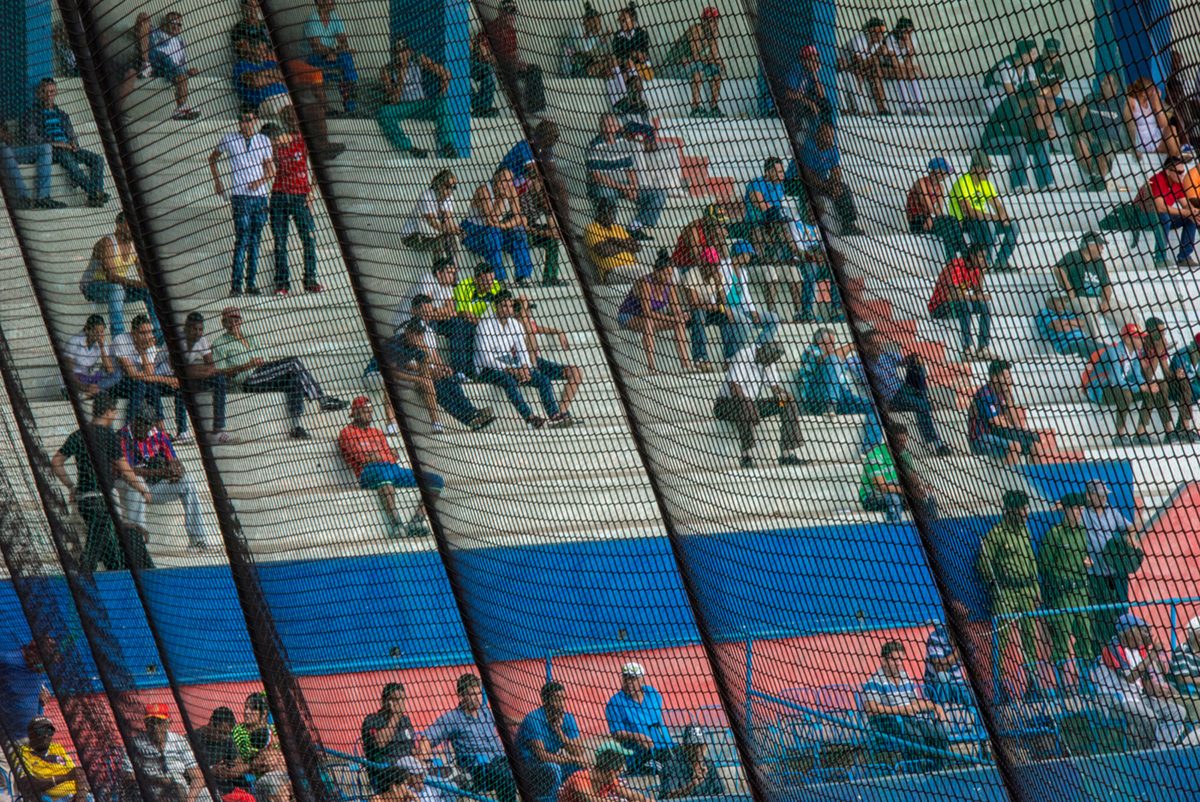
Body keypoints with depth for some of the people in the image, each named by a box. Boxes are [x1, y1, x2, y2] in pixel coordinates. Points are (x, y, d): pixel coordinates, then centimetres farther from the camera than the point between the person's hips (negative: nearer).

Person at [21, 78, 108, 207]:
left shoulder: (62, 114, 28)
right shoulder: (32, 114, 9)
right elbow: (29, 137, -4)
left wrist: (73, 143, 1)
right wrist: (53, 143, -14)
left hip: (68, 149, 6)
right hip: (48, 150, -6)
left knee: (97, 159, -19)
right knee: (68, 159, -40)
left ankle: (97, 193, -35)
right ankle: (93, 193, -47)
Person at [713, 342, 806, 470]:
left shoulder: (768, 360, 3)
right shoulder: (742, 357, -21)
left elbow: (774, 385, 7)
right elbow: (734, 387, -30)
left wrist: (781, 394, -16)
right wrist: (746, 401, -44)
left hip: (752, 402, 8)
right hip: (726, 403, -8)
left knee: (789, 403, -5)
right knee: (747, 408, -41)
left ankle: (787, 455, -7)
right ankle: (746, 457, -33)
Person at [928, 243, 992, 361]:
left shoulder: (976, 268, 2)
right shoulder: (956, 267, -24)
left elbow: (979, 293, -2)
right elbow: (955, 295, -32)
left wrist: (980, 271, -10)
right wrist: (977, 297, -26)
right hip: (939, 308, -9)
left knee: (985, 306, -6)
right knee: (965, 305, -33)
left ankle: (983, 348, -8)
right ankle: (967, 350, -35)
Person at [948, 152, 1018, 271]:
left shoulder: (985, 183, 8)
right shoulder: (963, 182, -19)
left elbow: (997, 205, 9)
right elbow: (969, 211, -28)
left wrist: (1004, 217, -14)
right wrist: (993, 217, -28)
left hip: (982, 221, 8)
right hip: (962, 224, -8)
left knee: (1012, 225, -3)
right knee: (988, 225, -35)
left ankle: (1001, 262, 2)